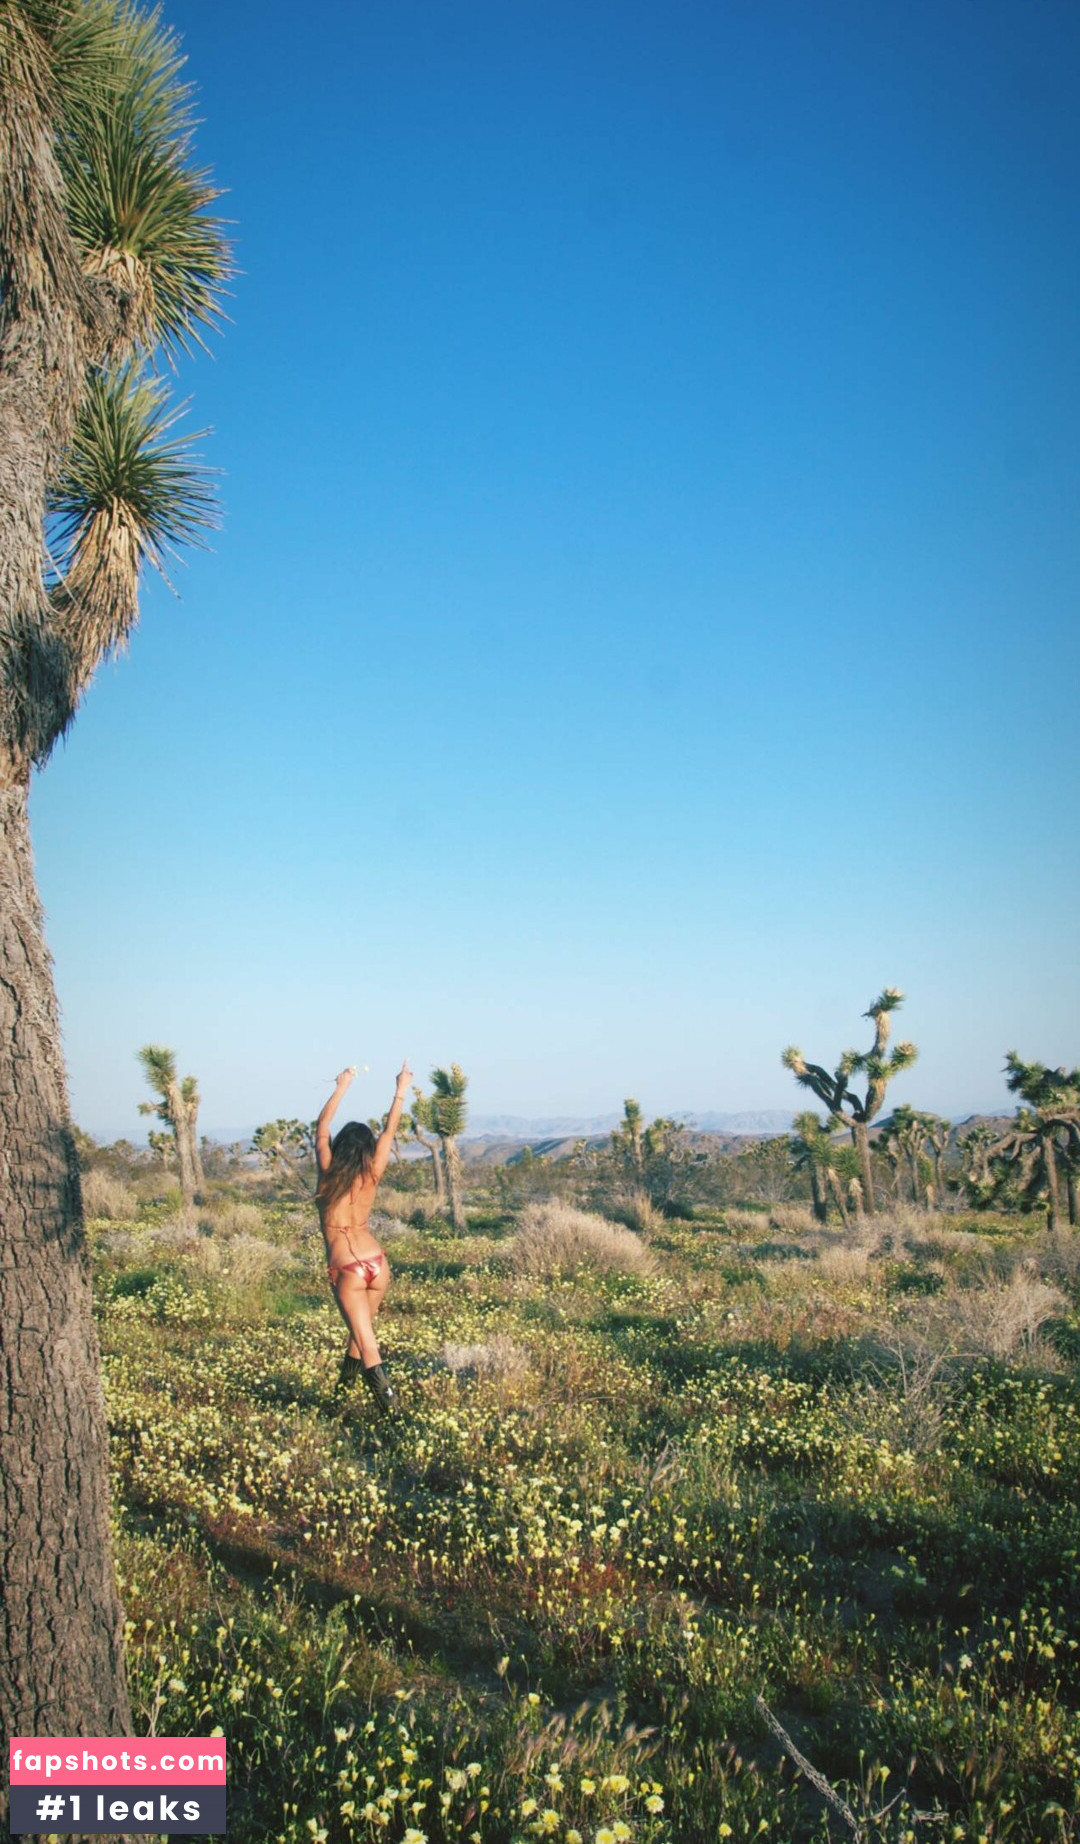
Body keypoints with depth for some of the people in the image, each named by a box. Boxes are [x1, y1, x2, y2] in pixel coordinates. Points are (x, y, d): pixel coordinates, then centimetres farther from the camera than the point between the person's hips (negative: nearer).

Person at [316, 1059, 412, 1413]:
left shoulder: (328, 1172, -5)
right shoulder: (372, 1175, 0)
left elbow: (322, 1127, 8)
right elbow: (389, 1131, 9)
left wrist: (341, 1087, 17)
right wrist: (401, 1091, 16)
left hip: (346, 1268, -3)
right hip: (377, 1263, 4)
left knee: (367, 1342, -2)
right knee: (361, 1329, 23)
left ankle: (388, 1404, -9)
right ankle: (345, 1386, 40)